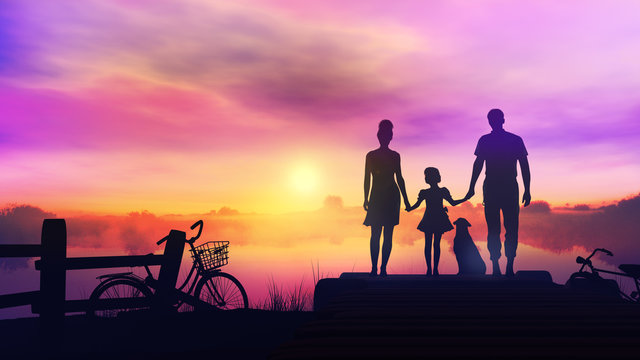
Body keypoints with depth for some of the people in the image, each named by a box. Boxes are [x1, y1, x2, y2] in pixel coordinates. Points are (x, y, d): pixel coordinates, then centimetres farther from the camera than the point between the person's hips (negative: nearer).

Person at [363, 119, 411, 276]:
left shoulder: (395, 156, 8)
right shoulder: (370, 156, 7)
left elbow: (399, 178, 12)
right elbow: (367, 178, 7)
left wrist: (405, 199, 10)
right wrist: (366, 199, 3)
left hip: (391, 198, 1)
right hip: (376, 197, -1)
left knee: (388, 234, -1)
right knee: (375, 233, -6)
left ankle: (383, 268, 3)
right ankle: (374, 267, -4)